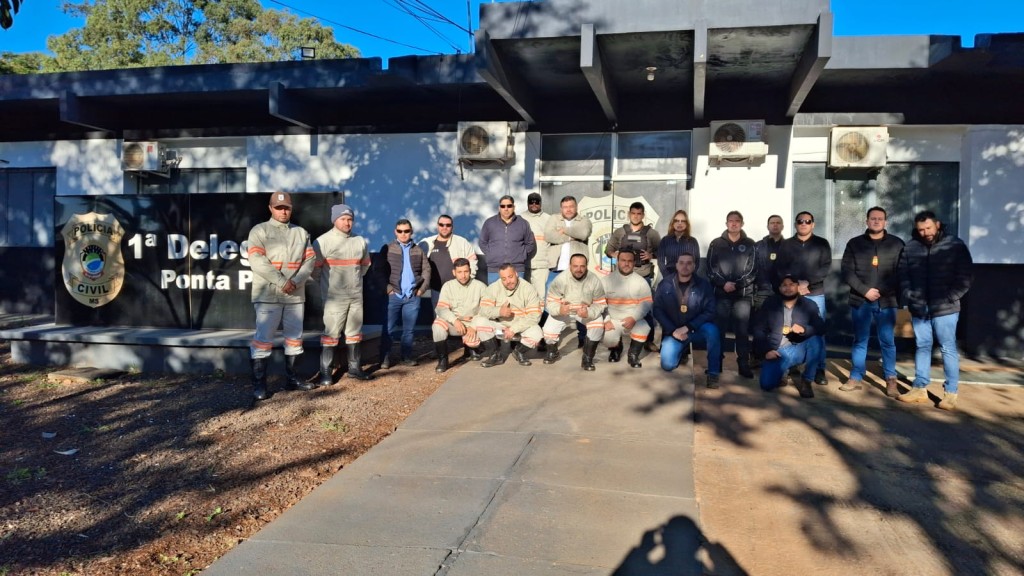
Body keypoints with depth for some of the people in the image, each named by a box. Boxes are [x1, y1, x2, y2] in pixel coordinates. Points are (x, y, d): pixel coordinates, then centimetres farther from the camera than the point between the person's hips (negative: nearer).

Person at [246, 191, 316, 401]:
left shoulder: (301, 233, 14)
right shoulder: (259, 231, 0)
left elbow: (310, 260, 5)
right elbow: (257, 261, -13)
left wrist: (295, 282, -12)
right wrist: (282, 282, -19)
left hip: (296, 295, 5)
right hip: (268, 295, -5)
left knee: (294, 338, 11)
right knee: (263, 339, -5)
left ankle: (292, 378, 22)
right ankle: (259, 383, 0)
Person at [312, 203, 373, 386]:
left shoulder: (360, 241, 7)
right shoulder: (323, 241, -10)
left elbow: (365, 264, 21)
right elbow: (315, 267, -7)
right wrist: (326, 283, 2)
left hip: (356, 296, 5)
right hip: (334, 297, -5)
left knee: (354, 333, 13)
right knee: (331, 334, -4)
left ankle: (355, 367, 23)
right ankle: (325, 372, 3)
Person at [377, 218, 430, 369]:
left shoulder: (418, 250, 13)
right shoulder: (387, 249, 4)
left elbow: (426, 270, 10)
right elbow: (381, 271, -3)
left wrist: (422, 289, 0)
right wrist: (388, 288, -12)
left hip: (413, 296, 2)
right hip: (394, 295, -2)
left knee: (409, 329, 8)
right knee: (388, 328, 0)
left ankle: (407, 356, 18)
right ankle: (385, 358, 7)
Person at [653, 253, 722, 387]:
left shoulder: (704, 285, -8)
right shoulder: (665, 285, -3)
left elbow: (710, 312, -13)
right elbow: (657, 310, -3)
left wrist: (687, 328, -22)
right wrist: (673, 331, -16)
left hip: (696, 329, -1)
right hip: (674, 332, 1)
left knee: (712, 330, -34)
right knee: (667, 365, -17)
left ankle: (713, 372, -16)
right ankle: (682, 349, 20)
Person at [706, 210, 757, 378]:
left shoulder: (750, 244, 6)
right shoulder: (716, 244, 7)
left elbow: (752, 270, 0)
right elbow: (711, 269, 2)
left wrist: (736, 285, -12)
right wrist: (723, 284, -13)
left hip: (743, 295, 0)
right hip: (721, 294, 0)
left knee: (742, 331, 2)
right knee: (718, 330, 3)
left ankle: (744, 365, 8)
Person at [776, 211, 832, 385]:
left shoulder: (822, 244, 7)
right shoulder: (786, 244, 10)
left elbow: (826, 268, -3)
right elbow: (780, 269, 1)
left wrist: (808, 282, -16)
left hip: (815, 294, 0)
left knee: (818, 332, 0)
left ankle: (819, 370, 7)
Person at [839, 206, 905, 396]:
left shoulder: (897, 244, 5)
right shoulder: (855, 243, 5)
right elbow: (847, 272, 0)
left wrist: (899, 297, -8)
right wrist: (865, 290, -10)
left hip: (887, 301, -1)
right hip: (860, 300, 1)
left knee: (888, 342, 2)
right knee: (860, 340, 7)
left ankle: (891, 380, 10)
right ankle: (856, 378, 13)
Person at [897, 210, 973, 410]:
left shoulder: (956, 245, -2)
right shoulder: (910, 247, 4)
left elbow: (965, 278, -3)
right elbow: (903, 275, 9)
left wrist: (948, 299, -11)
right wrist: (910, 298, -4)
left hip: (945, 309, -3)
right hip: (919, 309, 3)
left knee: (948, 349, 3)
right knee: (922, 347, 11)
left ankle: (950, 393, 10)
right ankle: (920, 388, 19)